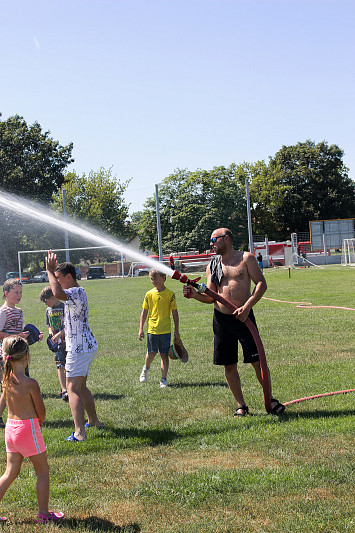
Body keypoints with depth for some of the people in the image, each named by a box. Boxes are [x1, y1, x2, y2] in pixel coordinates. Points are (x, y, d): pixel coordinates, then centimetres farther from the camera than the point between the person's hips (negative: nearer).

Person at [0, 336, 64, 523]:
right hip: (28, 428, -6)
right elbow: (41, 411, -8)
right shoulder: (30, 383, -20)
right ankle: (43, 513, 16)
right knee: (43, 471, 10)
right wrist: (39, 424, 9)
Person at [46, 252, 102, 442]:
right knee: (81, 386, 21)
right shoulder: (76, 291, 14)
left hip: (79, 348, -10)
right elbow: (58, 292, 35)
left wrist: (50, 271, -27)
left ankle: (79, 432, -13)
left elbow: (57, 293, -40)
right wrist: (53, 269, 22)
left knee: (73, 389, -9)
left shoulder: (76, 293, -19)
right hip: (87, 346, 10)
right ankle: (94, 421, 32)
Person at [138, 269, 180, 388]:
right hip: (152, 329, 1)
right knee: (151, 353, 5)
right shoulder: (149, 294, 2)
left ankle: (163, 379, 11)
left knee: (164, 354, 2)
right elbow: (144, 312, 8)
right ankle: (146, 369, 35)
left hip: (165, 330, -1)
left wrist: (176, 330, 1)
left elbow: (175, 313, 2)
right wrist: (141, 329, 5)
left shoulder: (170, 294, -3)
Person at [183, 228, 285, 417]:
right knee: (229, 365, 5)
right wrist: (196, 295, -8)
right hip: (221, 319, 3)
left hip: (243, 316, -3)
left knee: (257, 360, -2)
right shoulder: (212, 265, 11)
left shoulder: (246, 258, 1)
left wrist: (247, 305, -16)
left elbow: (261, 283, -5)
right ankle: (241, 405, 18)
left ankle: (270, 400, 15)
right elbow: (211, 297, 12)